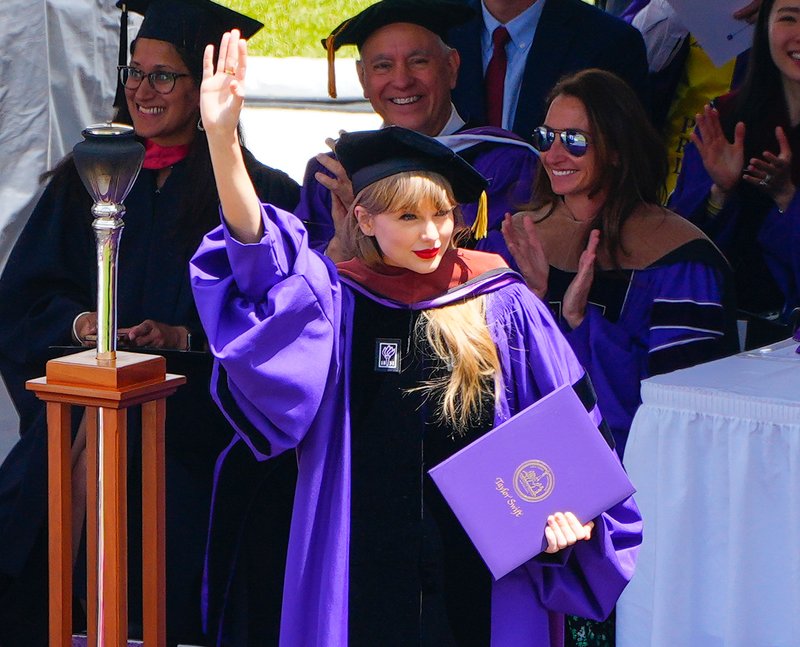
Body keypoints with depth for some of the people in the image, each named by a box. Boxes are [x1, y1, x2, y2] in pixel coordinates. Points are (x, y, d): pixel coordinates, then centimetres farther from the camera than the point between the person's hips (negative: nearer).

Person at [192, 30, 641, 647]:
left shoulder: (502, 305, 1)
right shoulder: (333, 298, 1)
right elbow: (256, 247, -15)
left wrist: (570, 503, -11)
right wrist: (222, 139, -27)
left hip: (484, 569, 0)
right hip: (367, 566, 0)